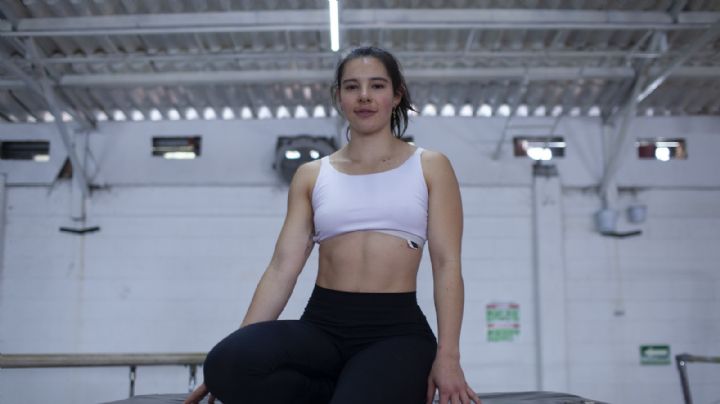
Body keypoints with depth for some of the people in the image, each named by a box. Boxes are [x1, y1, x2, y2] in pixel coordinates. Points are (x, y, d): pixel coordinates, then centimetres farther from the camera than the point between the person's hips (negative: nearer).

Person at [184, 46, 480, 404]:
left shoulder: (430, 168, 8)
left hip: (397, 330, -2)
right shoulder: (311, 176, 13)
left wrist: (447, 356, -12)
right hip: (323, 325, 3)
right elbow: (283, 265, 4)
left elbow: (446, 264, 1)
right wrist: (232, 360, -7)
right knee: (228, 364, -28)